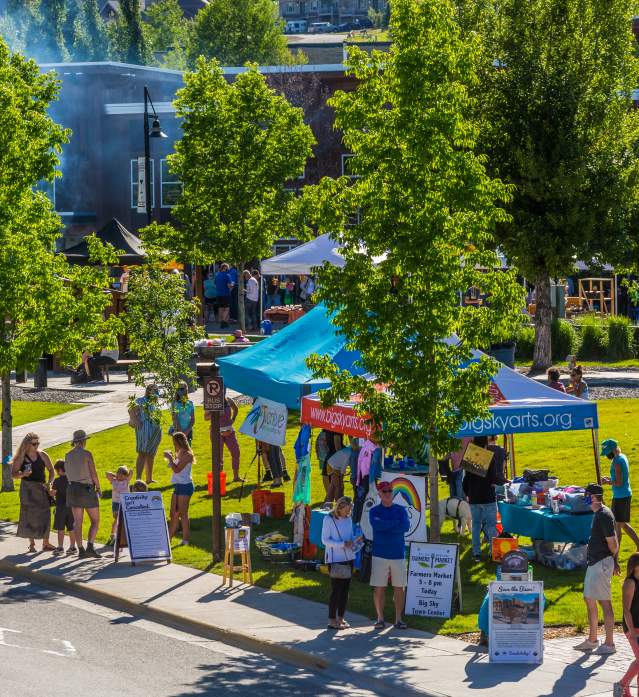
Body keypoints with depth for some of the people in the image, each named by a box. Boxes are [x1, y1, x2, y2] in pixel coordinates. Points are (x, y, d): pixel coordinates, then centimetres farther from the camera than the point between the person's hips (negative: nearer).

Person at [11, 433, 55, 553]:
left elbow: (51, 470, 9)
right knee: (29, 516, -1)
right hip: (27, 489, -2)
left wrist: (49, 483, -7)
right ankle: (31, 544, 7)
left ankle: (46, 543, 3)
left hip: (42, 488, 2)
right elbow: (13, 474, -2)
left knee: (45, 515, -3)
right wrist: (23, 474, -22)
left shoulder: (42, 455, 3)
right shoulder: (21, 457, -3)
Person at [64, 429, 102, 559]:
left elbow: (67, 473, 9)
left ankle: (80, 550, 4)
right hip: (87, 490, -5)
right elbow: (93, 474, -11)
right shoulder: (87, 454, -12)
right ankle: (90, 547, -12)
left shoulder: (68, 455, 3)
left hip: (73, 489, 5)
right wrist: (98, 488, 2)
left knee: (78, 522, 7)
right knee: (95, 521, 3)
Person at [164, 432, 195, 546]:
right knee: (174, 514, 12)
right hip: (178, 485, 10)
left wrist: (170, 458, -13)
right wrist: (171, 457, 12)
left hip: (185, 486, -10)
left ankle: (185, 539, 0)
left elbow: (177, 469, -22)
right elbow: (176, 469, 23)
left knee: (182, 514, -5)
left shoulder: (187, 455, -15)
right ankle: (169, 537, 17)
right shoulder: (180, 454, 14)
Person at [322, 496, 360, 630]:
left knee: (345, 589, 9)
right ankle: (332, 620, 0)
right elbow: (325, 540, -11)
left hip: (348, 558, 6)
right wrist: (342, 544, -19)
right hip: (335, 559, -6)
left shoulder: (348, 519, 10)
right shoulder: (328, 519, -8)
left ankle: (341, 618, 18)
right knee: (336, 589, -6)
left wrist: (353, 542, -5)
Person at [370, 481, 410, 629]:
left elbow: (406, 526, -9)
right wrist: (396, 523, -11)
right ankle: (380, 619, 5)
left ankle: (398, 619, 6)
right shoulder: (374, 511, 5)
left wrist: (385, 525, -11)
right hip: (380, 555, -1)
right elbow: (376, 524, -17)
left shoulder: (400, 510, 8)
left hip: (398, 554, 1)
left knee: (399, 588, 1)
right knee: (379, 588, -2)